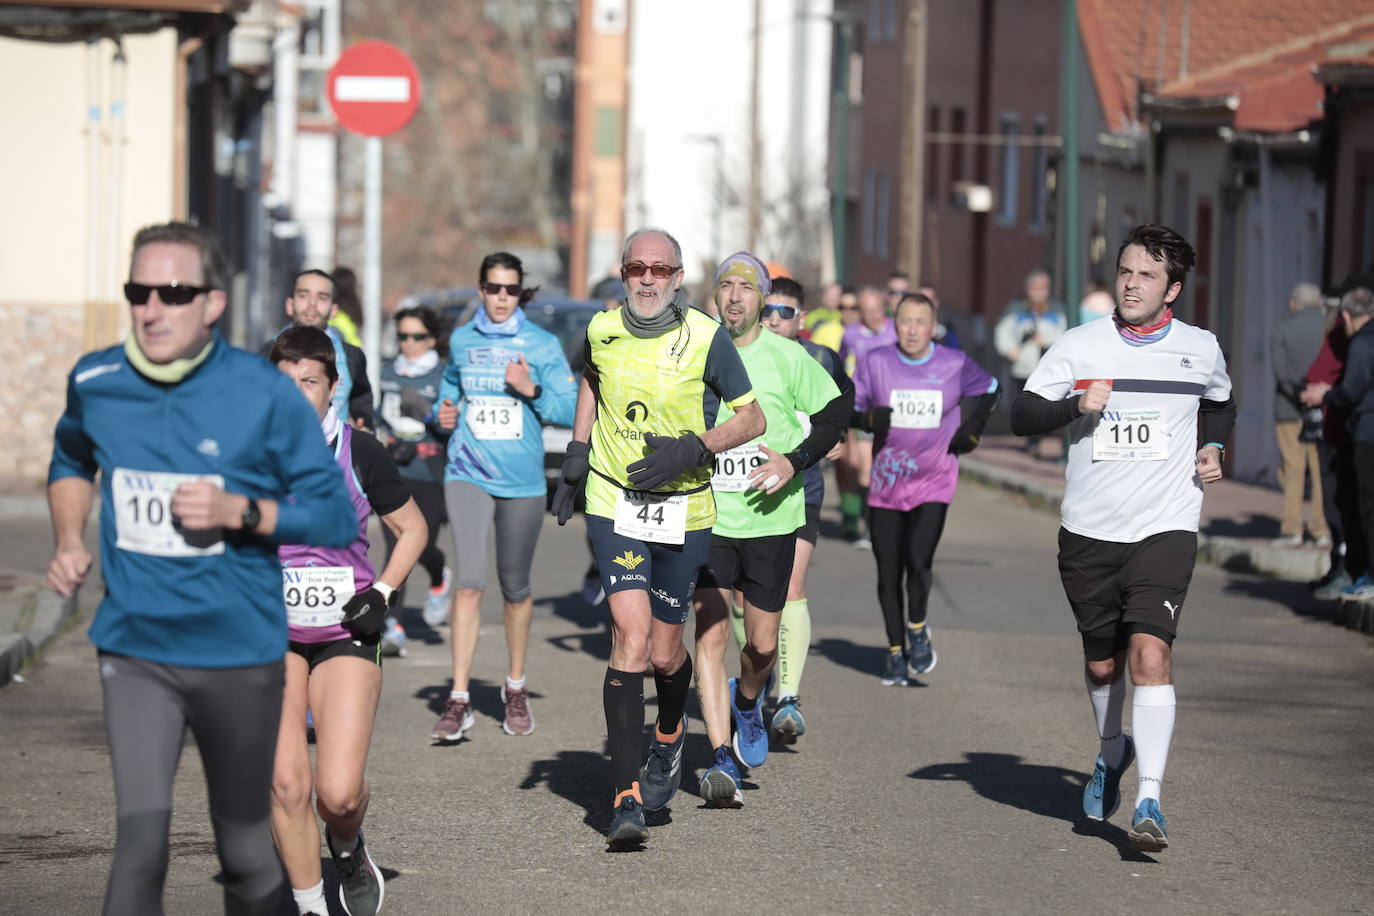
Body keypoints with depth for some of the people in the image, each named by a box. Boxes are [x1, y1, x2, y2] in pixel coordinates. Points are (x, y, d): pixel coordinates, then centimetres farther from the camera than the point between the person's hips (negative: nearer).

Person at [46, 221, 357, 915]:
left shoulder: (265, 396, -10)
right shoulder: (95, 383, -1)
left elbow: (335, 517, -6)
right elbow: (72, 462, 23)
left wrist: (238, 512, -20)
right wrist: (68, 539, 5)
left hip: (240, 654, -1)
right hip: (134, 652, 1)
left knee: (245, 851, 13)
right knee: (140, 839, -15)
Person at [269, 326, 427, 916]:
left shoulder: (360, 453, -4)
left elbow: (412, 529, 10)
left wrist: (383, 593, -2)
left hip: (345, 633, -1)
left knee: (338, 793, -12)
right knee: (286, 785, -11)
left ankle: (347, 847, 24)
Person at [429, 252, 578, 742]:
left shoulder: (542, 345, 0)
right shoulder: (461, 341, 7)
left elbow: (572, 410, -4)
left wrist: (532, 390, -19)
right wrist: (446, 412, 3)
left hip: (521, 479, 0)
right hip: (468, 474, 0)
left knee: (515, 586, 11)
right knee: (469, 580, -14)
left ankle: (515, 688, 30)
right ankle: (459, 700, -14)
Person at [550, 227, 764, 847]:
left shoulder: (706, 339, -9)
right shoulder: (602, 331, -1)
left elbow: (752, 419, -2)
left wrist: (692, 448, -17)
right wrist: (577, 453, 15)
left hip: (683, 510, 0)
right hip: (613, 503, 1)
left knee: (665, 653, 6)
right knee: (630, 638, -16)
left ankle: (670, 735, 42)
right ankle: (627, 797, -16)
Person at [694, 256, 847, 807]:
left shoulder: (787, 357, -1)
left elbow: (836, 412, 6)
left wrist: (795, 461, -7)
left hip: (770, 517, 0)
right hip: (706, 516, 0)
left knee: (761, 644, 5)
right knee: (710, 634, -11)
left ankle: (746, 702, 40)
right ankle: (722, 761, -12)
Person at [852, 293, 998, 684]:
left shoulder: (954, 365, -2)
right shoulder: (876, 362, -3)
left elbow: (989, 388, 17)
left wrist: (973, 429, 6)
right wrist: (868, 417, -17)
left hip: (934, 480, -1)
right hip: (886, 480, 1)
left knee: (919, 562, -16)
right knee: (888, 571, 4)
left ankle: (917, 630, 12)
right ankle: (895, 649, 22)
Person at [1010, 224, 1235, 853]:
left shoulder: (1201, 350, 4)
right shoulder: (1079, 346, 0)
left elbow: (1220, 403, 26)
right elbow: (1022, 415, -2)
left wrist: (1213, 447, 8)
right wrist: (1075, 405, -19)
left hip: (1166, 528, -1)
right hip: (1088, 531, 1)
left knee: (1150, 652, -18)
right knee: (1101, 663, 13)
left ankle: (1149, 801, -20)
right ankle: (1112, 753, 43)